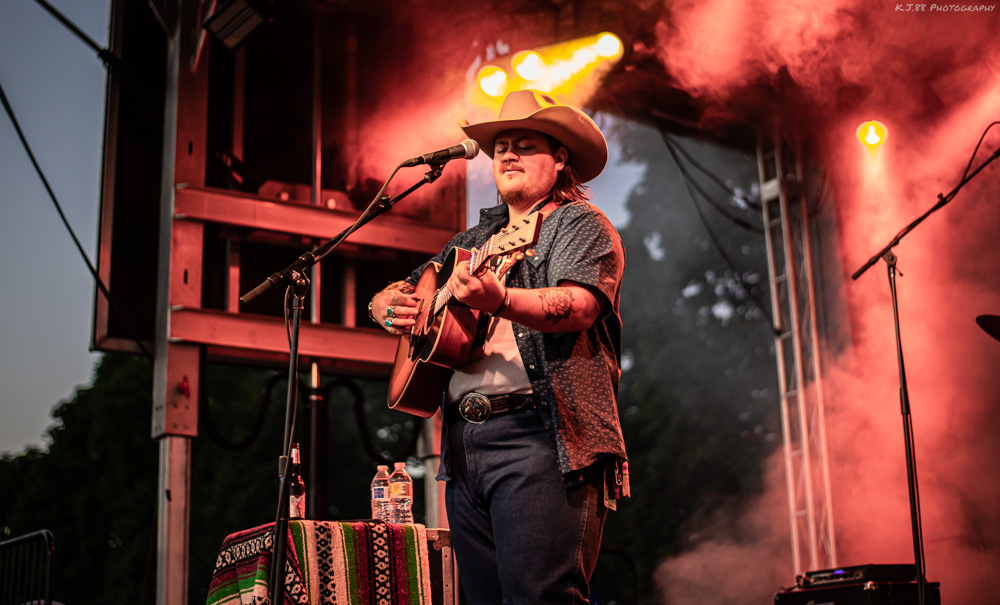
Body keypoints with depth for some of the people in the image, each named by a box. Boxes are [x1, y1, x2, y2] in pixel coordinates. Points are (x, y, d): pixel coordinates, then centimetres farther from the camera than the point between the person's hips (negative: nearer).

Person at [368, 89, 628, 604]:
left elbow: (578, 307, -17)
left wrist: (498, 298, -35)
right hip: (464, 440, 7)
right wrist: (391, 307, 5)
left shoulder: (579, 224, 4)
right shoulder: (476, 239, 25)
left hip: (539, 432, -7)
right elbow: (387, 296, 30)